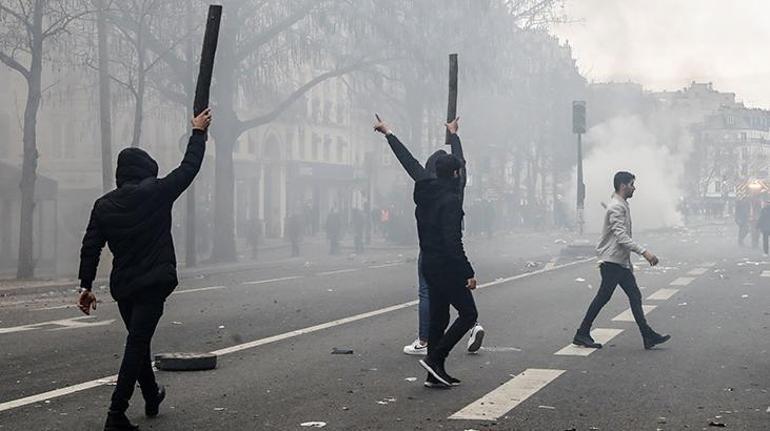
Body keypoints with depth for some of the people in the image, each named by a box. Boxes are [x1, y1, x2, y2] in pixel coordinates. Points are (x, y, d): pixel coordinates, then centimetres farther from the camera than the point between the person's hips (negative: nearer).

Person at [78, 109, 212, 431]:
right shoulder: (155, 193, -8)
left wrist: (86, 286, 9)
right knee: (137, 345, -7)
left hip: (122, 286, 5)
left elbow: (90, 247, 3)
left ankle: (152, 398, 38)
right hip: (153, 283, -5)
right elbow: (189, 167, 2)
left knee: (138, 342, 21)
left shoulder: (104, 205, 4)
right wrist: (199, 132, 16)